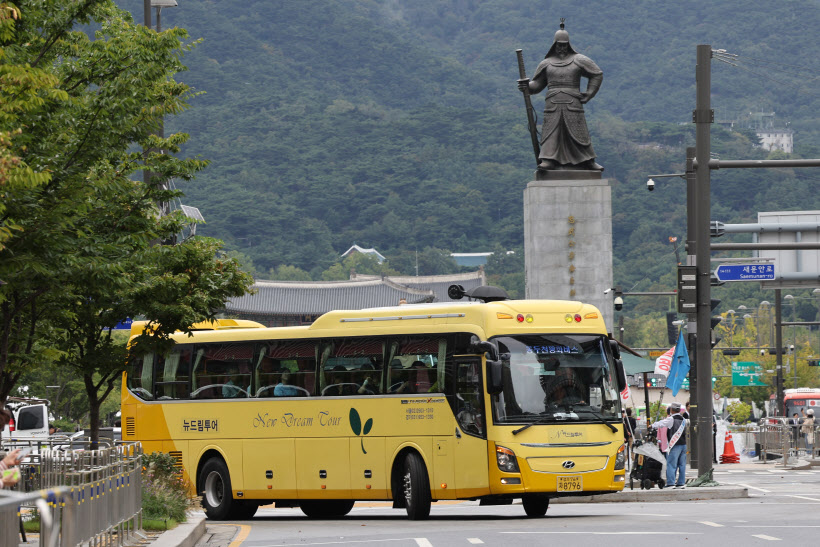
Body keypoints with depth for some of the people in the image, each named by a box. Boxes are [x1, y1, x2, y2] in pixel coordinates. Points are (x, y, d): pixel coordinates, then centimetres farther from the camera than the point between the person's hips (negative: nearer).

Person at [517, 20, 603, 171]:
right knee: (551, 131, -9)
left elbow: (597, 75, 12)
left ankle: (588, 161, 3)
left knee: (578, 133, -3)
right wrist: (527, 86, -8)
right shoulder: (546, 63, 14)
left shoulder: (578, 60, 8)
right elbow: (537, 84, 14)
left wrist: (588, 95, 5)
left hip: (572, 104, -1)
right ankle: (548, 160, -15)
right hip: (553, 104, 1)